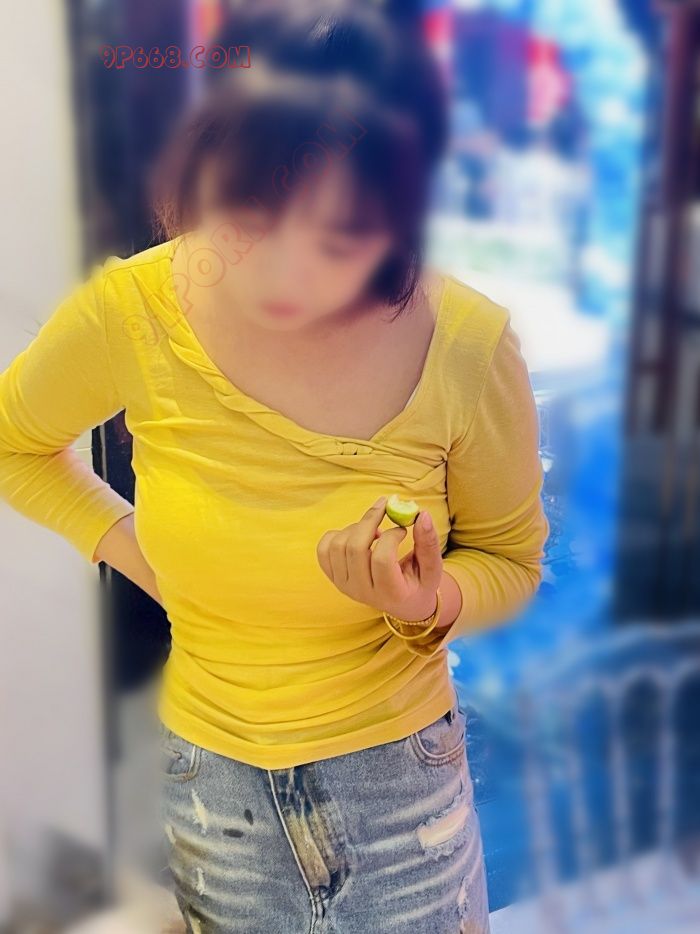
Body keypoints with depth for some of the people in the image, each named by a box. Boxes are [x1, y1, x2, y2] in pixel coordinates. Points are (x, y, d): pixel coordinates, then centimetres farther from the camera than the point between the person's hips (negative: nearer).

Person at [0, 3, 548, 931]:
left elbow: (509, 558, -5)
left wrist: (433, 605, -25)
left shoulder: (468, 345, -22)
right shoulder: (132, 313, -19)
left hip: (399, 773, -1)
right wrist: (126, 544, -8)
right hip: (207, 774, 2)